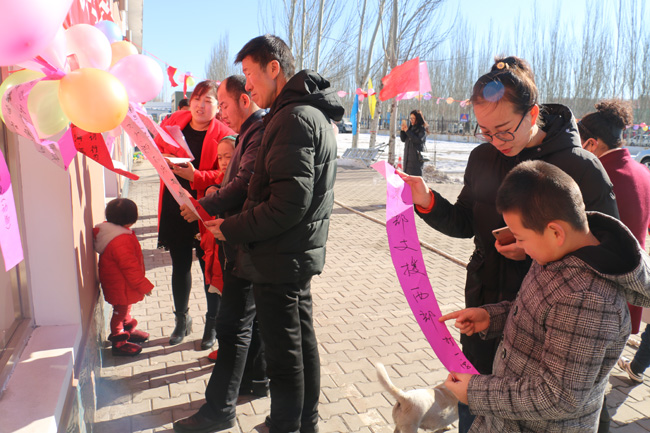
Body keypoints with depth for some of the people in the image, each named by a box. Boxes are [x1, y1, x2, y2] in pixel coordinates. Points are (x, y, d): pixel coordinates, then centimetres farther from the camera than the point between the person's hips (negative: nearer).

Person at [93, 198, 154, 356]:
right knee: (120, 311, 7)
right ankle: (119, 343, 24)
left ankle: (128, 330, 47)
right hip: (120, 288, -10)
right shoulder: (121, 242, -35)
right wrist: (144, 285, -16)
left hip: (116, 283, 10)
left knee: (125, 308, 27)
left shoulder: (107, 229, -2)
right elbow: (130, 267, -28)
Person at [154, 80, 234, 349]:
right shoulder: (174, 122, 4)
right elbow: (156, 148, 15)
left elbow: (225, 175, -16)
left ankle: (213, 325, 25)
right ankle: (182, 320, 35)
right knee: (180, 266, 15)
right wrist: (166, 160, -7)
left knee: (209, 267, 5)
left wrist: (196, 175, -28)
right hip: (173, 207, 4)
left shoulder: (224, 134, -10)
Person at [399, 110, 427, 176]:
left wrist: (407, 131, -21)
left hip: (416, 159, -7)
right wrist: (402, 130, -7)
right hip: (407, 158, 7)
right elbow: (403, 139, 11)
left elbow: (418, 140, -22)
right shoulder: (410, 128, 11)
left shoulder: (422, 130, -7)